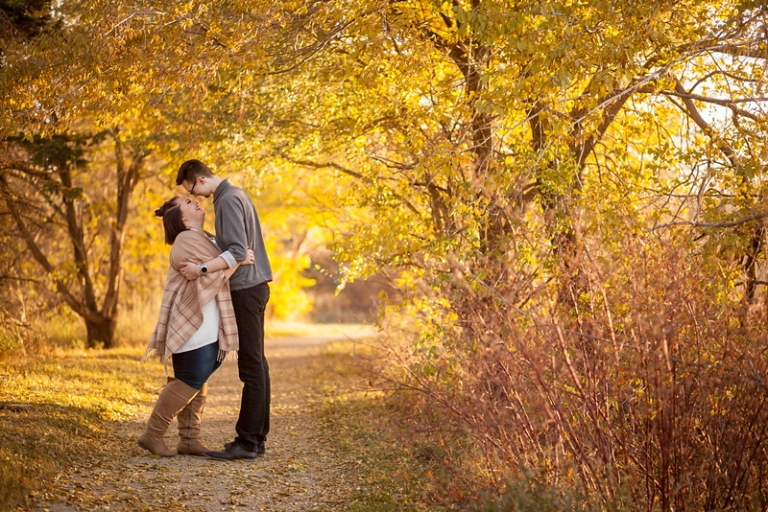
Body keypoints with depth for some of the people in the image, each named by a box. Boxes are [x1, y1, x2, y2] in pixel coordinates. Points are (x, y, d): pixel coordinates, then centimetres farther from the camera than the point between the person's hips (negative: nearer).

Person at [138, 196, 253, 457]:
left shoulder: (203, 239, 19)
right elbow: (209, 276, -19)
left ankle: (189, 440, 12)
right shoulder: (187, 241, -12)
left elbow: (215, 273, 29)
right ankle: (151, 435, 0)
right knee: (190, 381, -8)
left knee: (198, 382, 9)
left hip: (206, 325, 10)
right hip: (193, 326, -10)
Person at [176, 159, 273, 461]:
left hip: (246, 288, -10)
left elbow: (238, 251, -23)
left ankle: (247, 442, -6)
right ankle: (257, 438, 13)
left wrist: (202, 269, -26)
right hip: (252, 286, 10)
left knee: (251, 365, -8)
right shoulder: (236, 194, 17)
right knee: (256, 364, 9)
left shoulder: (228, 200, -14)